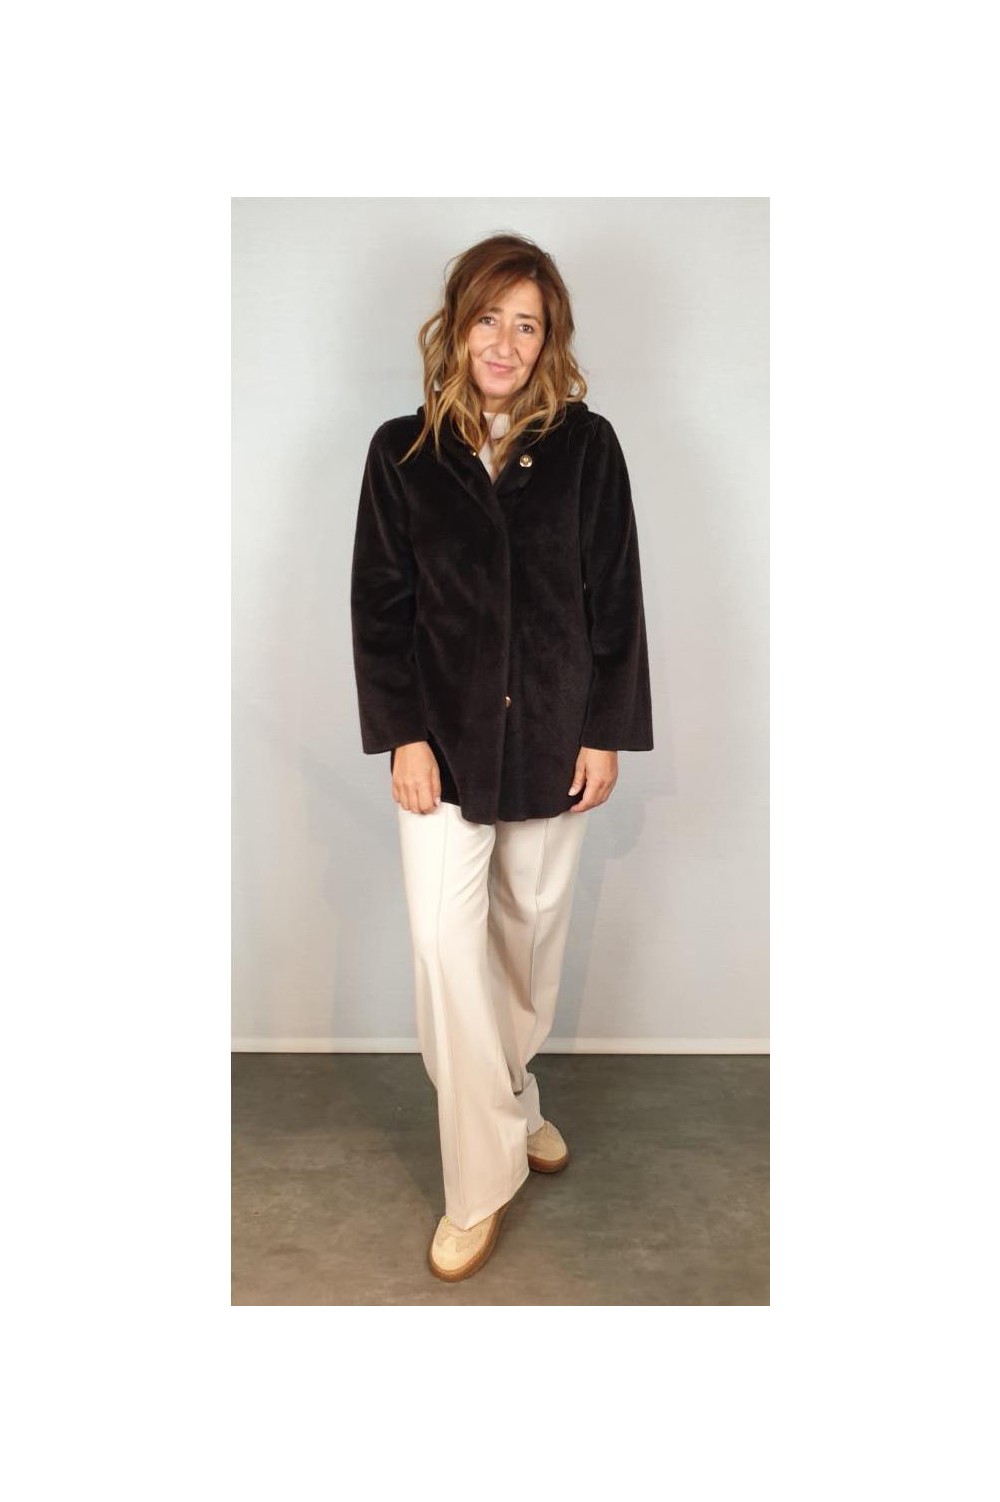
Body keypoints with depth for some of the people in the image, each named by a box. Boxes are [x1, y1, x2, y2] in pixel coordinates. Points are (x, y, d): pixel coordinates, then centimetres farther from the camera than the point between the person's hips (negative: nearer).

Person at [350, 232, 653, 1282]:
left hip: (554, 734, 1)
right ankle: (483, 1178, 8)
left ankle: (510, 1095, 40)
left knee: (533, 928, 14)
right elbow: (378, 604, 0)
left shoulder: (586, 447, 0)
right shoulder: (403, 451, 0)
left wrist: (607, 731, -3)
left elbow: (616, 599, 1)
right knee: (444, 941, -7)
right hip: (443, 739, -1)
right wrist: (401, 733, -8)